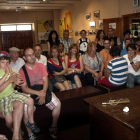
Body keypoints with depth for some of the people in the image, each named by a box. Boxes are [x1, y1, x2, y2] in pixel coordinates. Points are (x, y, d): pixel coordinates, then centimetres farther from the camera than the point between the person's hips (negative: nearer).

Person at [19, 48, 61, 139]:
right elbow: (24, 88, -10)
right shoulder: (22, 70, -5)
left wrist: (43, 93, -18)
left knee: (58, 104, -16)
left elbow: (45, 81, -1)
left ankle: (53, 127, 6)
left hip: (43, 91, 3)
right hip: (30, 94, -2)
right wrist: (38, 93, -22)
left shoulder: (41, 66, 4)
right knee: (26, 113, -25)